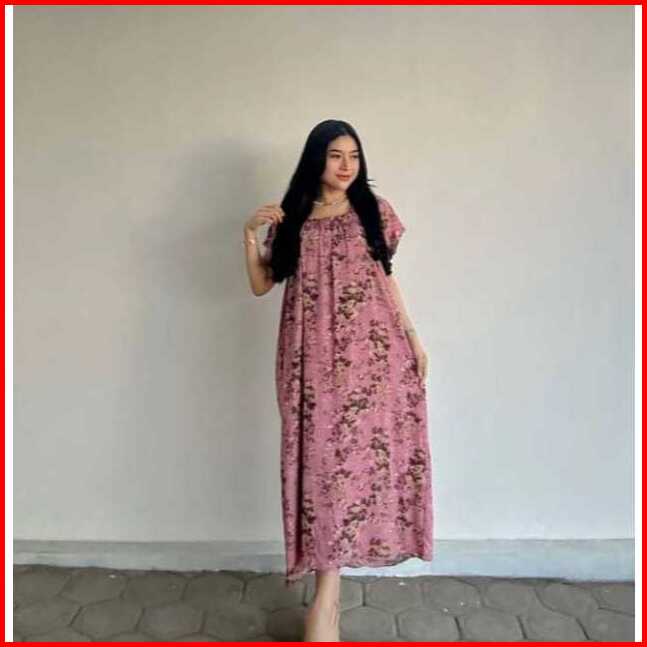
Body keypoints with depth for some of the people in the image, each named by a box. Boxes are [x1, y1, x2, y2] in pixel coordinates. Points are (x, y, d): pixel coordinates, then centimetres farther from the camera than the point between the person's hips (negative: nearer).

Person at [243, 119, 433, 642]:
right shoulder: (290, 219, 9)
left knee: (350, 454, -4)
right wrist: (250, 234, -4)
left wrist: (412, 337, 10)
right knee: (323, 457, -1)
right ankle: (329, 589, 12)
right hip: (313, 354, 0)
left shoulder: (374, 211, 9)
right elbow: (260, 285, 10)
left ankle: (325, 595, 7)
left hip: (372, 349, 0)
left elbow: (386, 277, 14)